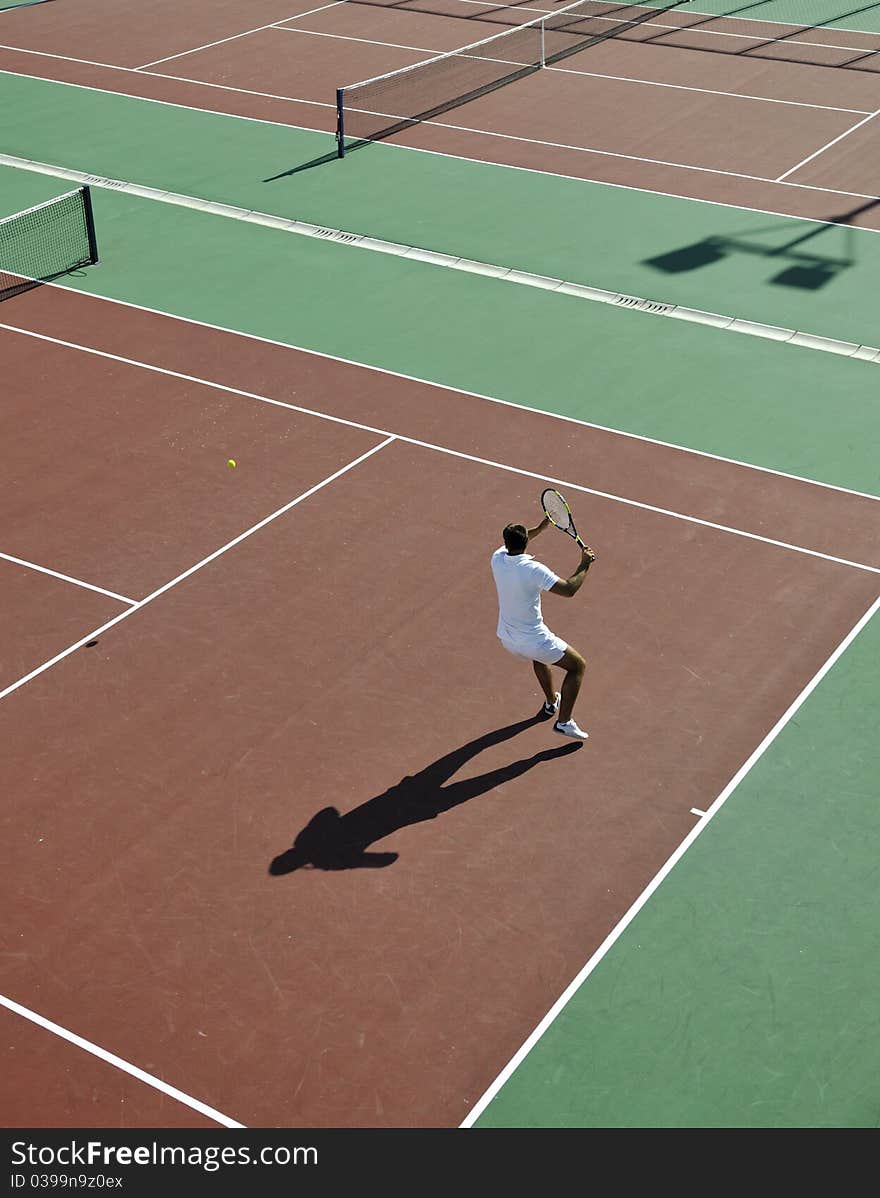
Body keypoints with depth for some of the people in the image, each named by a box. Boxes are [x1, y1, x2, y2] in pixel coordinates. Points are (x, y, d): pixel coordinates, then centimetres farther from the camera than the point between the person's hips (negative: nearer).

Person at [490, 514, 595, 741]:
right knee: (578, 666, 12)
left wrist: (540, 527, 17)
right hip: (534, 641, -7)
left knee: (539, 656, 39)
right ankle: (563, 721, 6)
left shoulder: (497, 558, -9)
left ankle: (551, 702, 55)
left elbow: (513, 545, 16)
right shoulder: (533, 570, -28)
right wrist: (585, 565, -11)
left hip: (506, 638, 7)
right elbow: (569, 589, -24)